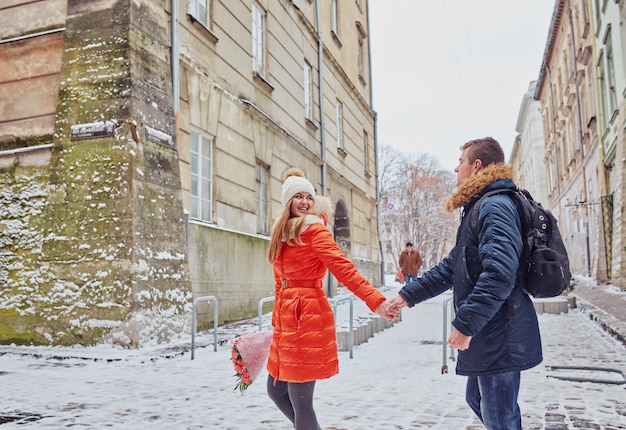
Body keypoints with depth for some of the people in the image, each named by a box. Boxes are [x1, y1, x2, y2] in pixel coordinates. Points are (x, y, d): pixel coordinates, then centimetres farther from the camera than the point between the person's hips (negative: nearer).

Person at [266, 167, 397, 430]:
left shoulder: (314, 230, -6)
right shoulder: (282, 234, 16)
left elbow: (343, 268, -16)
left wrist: (375, 300, -27)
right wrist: (276, 322, 17)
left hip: (308, 318, -8)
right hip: (286, 320, 8)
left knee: (299, 399, -4)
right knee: (276, 390, 16)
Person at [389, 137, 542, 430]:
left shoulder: (495, 207, -17)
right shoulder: (479, 207, 17)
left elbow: (499, 273, -29)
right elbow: (451, 267, 21)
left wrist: (465, 324, -26)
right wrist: (409, 294, 19)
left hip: (499, 336, -11)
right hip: (487, 334, 11)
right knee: (478, 398, 22)